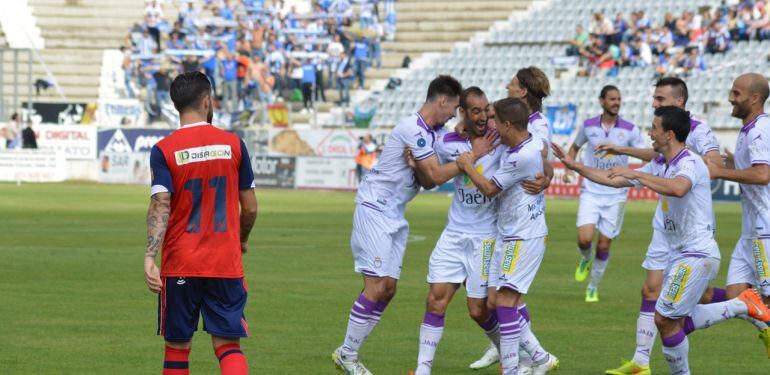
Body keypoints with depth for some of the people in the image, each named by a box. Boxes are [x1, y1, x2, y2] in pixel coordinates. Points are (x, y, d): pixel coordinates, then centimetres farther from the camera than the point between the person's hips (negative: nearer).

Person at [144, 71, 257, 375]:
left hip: (179, 265, -1)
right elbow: (250, 207, 6)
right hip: (226, 265, 1)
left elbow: (160, 207, -16)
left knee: (177, 347, 10)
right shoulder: (233, 145, 1)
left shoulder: (164, 150, -5)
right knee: (228, 345, 2)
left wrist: (150, 255, -21)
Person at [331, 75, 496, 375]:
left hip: (394, 216, 10)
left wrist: (415, 163, -14)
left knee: (388, 288, 6)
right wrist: (473, 155, -14)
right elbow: (436, 176, -20)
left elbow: (428, 180, 6)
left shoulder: (429, 132, 12)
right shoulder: (413, 129, -19)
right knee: (376, 287, -12)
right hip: (374, 212, -10)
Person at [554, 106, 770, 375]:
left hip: (697, 254, -10)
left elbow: (677, 188, -42)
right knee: (678, 321, 9)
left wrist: (634, 173, -36)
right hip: (679, 253, 10)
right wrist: (574, 166, 17)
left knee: (665, 319, -9)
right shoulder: (659, 165, 11)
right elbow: (617, 180, 20)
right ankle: (740, 306, 12)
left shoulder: (690, 163, -18)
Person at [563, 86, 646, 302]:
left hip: (615, 195, 0)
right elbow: (575, 147, 20)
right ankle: (586, 260, 20)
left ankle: (593, 288, 20)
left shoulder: (630, 130, -3)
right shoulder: (588, 126, 1)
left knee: (604, 245, 2)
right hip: (591, 192, 0)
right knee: (584, 239, -16)